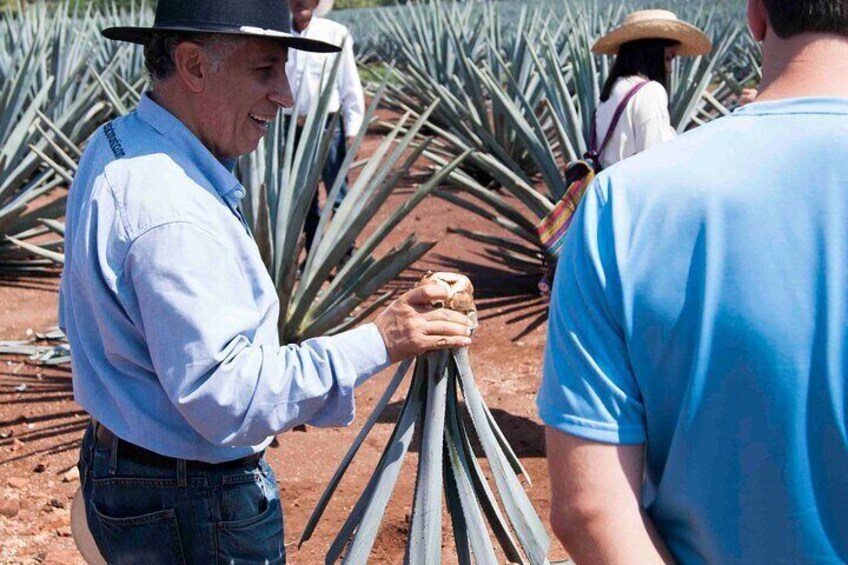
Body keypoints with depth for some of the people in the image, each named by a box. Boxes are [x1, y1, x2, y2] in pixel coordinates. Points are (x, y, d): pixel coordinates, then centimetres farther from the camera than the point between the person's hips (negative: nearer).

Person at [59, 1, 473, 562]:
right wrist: (376, 343, -29)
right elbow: (227, 398, -30)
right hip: (194, 515, -10)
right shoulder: (174, 215, -30)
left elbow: (79, 316, 16)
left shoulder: (112, 147, 4)